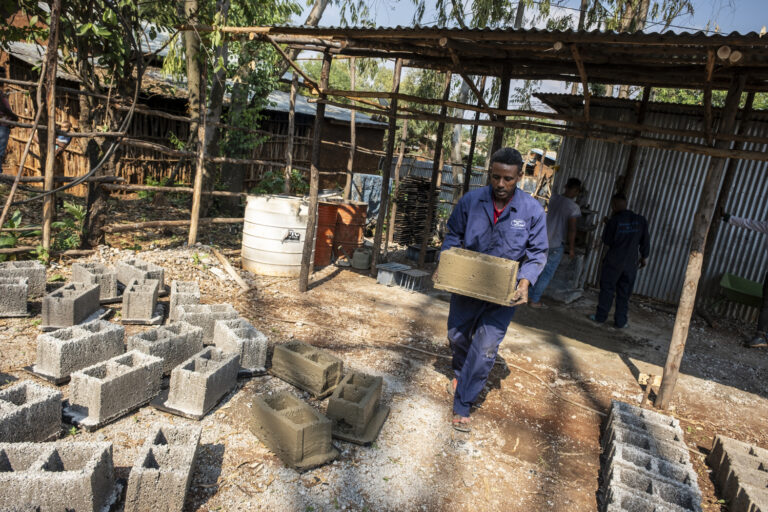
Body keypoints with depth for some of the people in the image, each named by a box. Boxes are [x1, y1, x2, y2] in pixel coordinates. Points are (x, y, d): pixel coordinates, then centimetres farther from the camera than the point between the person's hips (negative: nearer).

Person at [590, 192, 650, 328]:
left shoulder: (614, 220, -13)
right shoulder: (641, 220, -1)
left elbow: (606, 240, -6)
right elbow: (645, 241, 6)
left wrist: (607, 225, 7)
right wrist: (644, 257, 18)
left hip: (614, 260, -3)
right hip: (631, 263, 3)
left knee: (607, 289, 8)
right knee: (624, 293, 9)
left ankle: (600, 317, 13)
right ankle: (620, 321, 14)